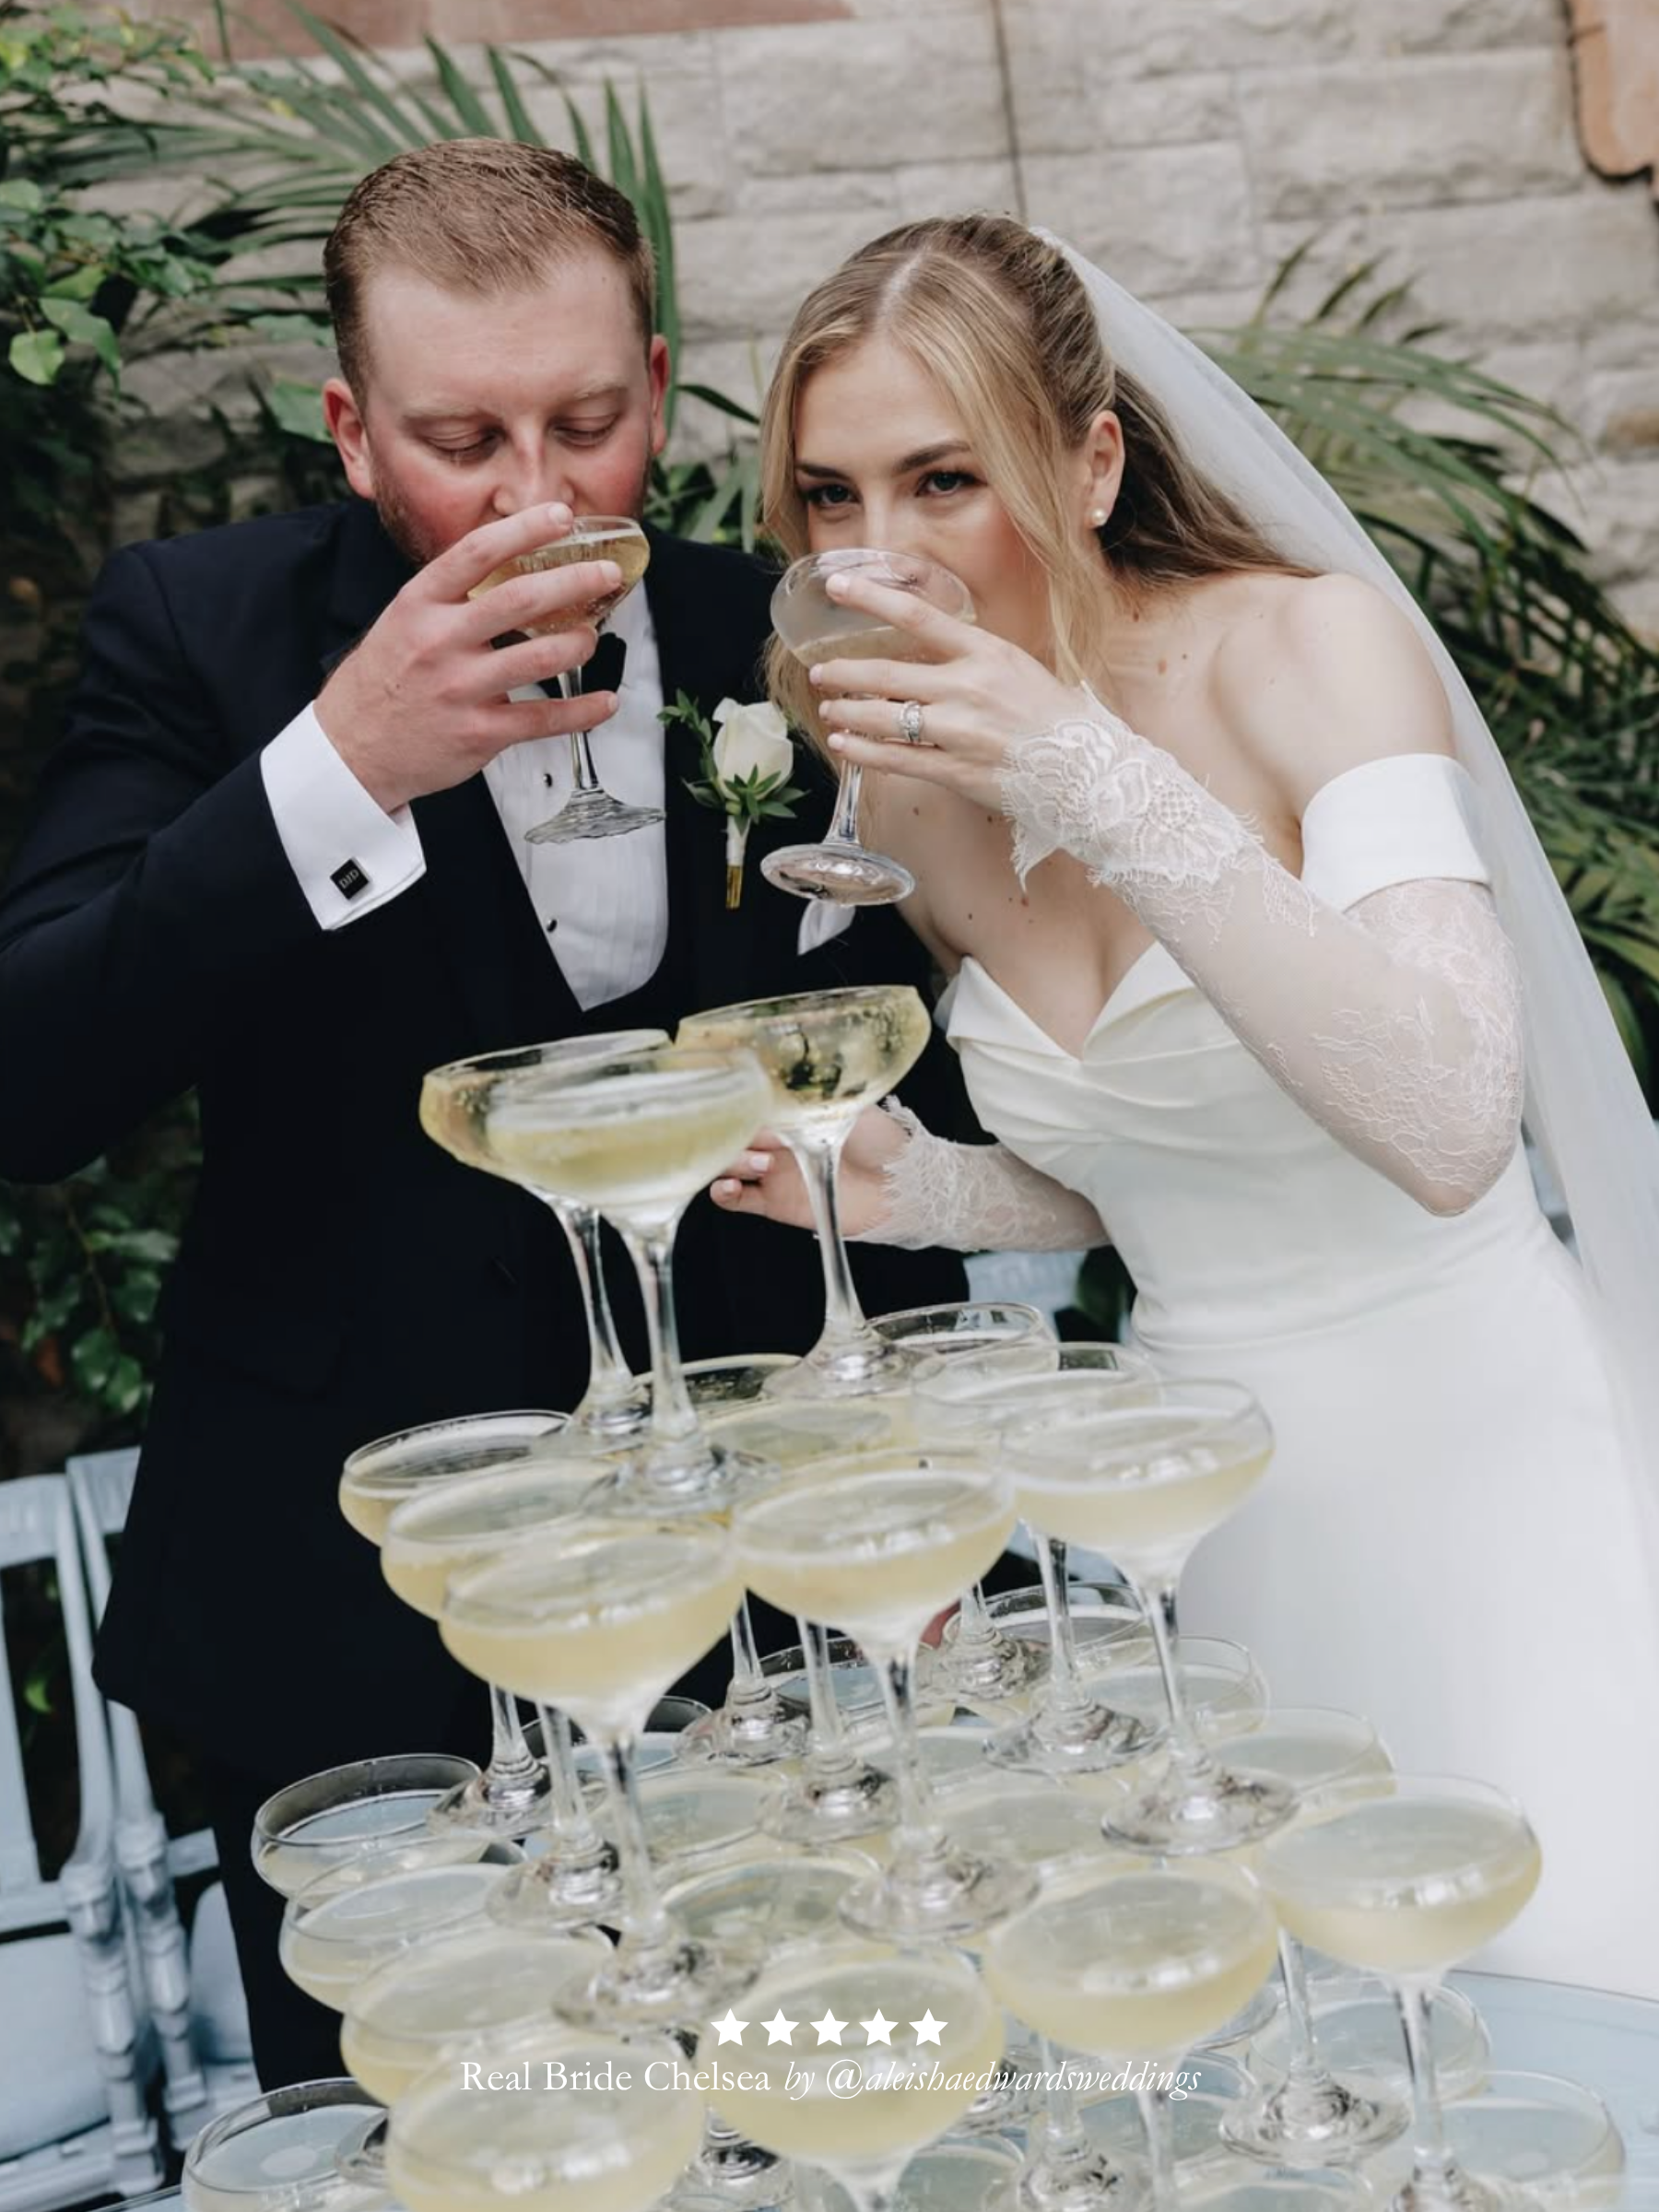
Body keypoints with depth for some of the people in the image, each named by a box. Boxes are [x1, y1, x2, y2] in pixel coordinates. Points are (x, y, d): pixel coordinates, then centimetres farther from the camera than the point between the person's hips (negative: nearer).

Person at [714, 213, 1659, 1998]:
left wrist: (1097, 782, -33)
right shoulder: (918, 789, 3)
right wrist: (916, 1193, -5)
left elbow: (1447, 1129, -30)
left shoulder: (1310, 645, -15)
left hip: (1467, 1465, -5)